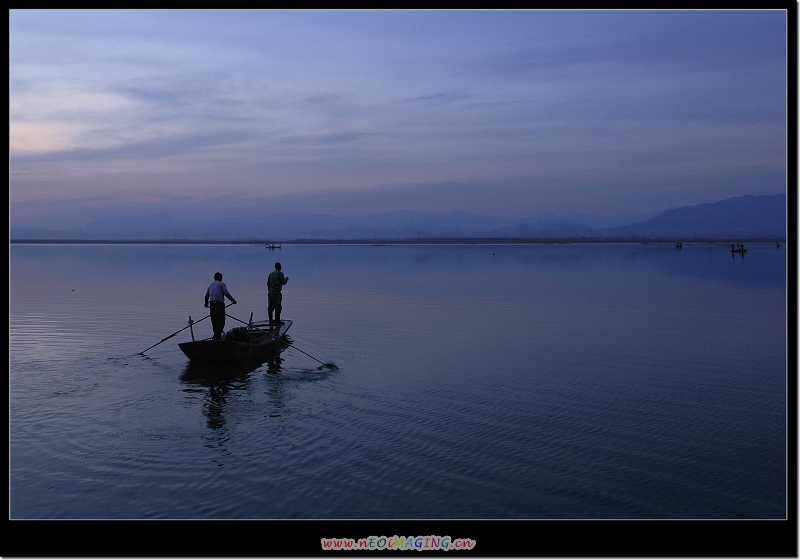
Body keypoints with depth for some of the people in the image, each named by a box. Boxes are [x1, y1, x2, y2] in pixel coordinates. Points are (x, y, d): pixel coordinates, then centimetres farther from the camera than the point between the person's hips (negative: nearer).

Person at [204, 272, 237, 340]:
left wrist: (206, 304, 41)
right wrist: (233, 300, 1)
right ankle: (215, 338, -21)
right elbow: (227, 294, -10)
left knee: (214, 322, 10)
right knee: (221, 322, -9)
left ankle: (218, 337, 12)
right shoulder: (221, 284, 1)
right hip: (219, 303, -7)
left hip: (212, 304, 7)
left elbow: (206, 295, 25)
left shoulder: (211, 285, 20)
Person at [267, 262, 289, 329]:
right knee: (278, 307, -4)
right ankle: (277, 322, -6)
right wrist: (286, 279, 11)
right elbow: (283, 282, -9)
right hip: (277, 292, -7)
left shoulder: (271, 274, 15)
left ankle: (270, 321, 12)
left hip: (270, 292, 7)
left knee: (270, 307, 8)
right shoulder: (280, 273, -6)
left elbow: (268, 283, 16)